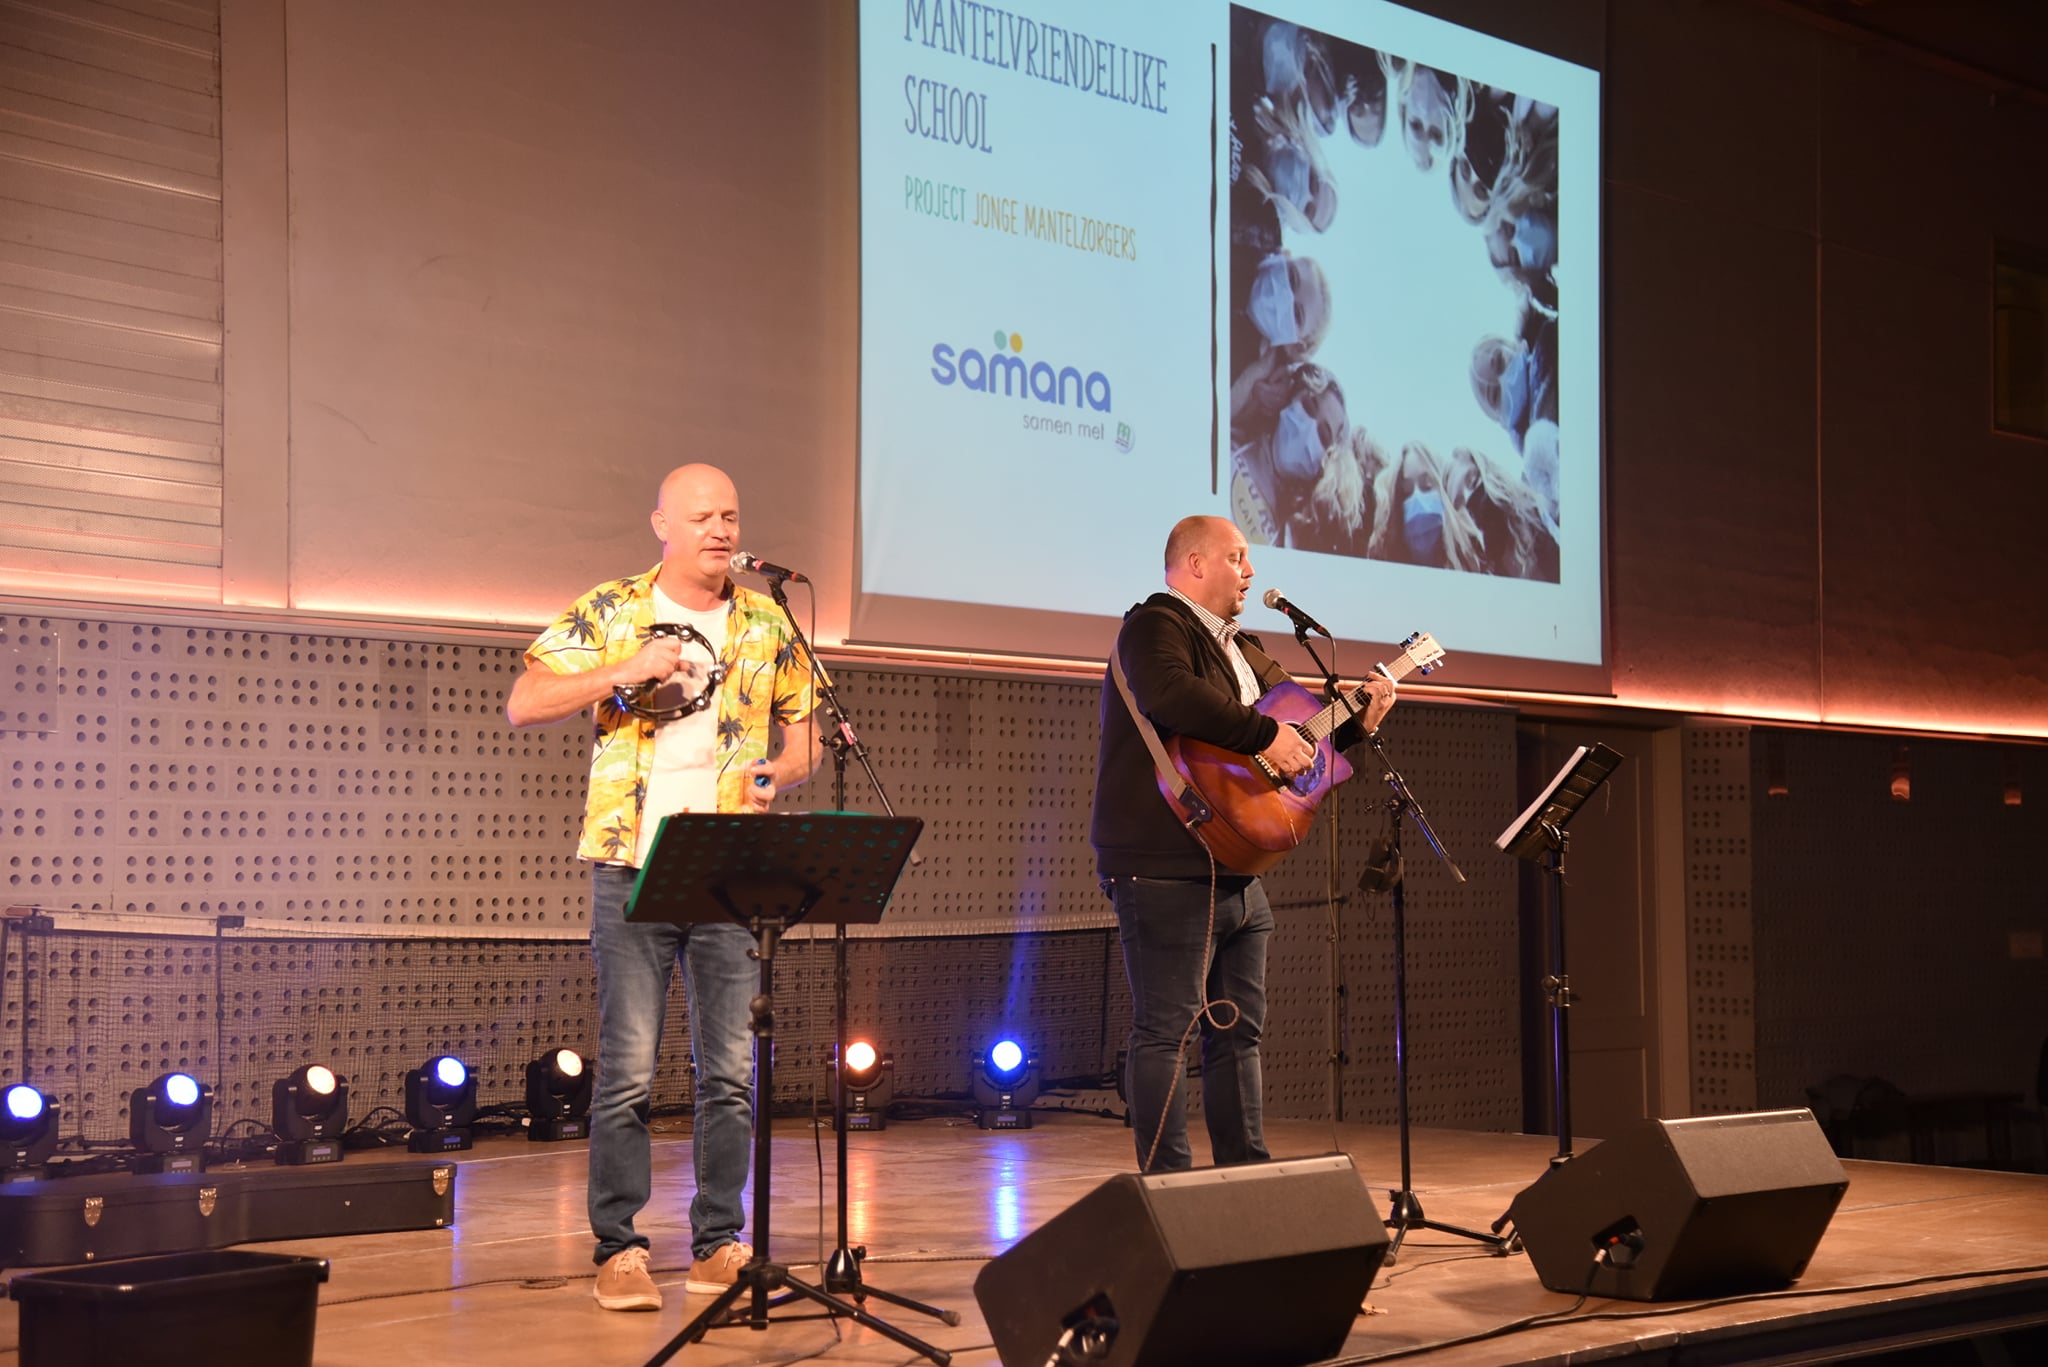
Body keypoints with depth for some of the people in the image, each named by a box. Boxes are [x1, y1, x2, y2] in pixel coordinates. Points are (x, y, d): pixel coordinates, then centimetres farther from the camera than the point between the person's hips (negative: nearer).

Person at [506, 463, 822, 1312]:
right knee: (629, 1067, -3)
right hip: (633, 868, -3)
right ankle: (619, 1250, 6)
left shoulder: (767, 625, 10)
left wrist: (781, 773, -7)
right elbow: (523, 706, -5)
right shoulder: (608, 614, 2)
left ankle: (719, 1243, 15)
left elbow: (805, 732, 15)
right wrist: (625, 670, -15)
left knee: (731, 1068, 4)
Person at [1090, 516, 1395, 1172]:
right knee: (1166, 1028, -6)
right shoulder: (1154, 626, -8)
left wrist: (1357, 720, 13)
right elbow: (1174, 696, -29)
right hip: (1166, 867, -10)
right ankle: (1168, 1181, -4)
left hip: (1235, 868, 10)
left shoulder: (1243, 650, 22)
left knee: (1240, 1028, 12)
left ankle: (1245, 1168, 18)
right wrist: (1266, 735, -26)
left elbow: (1293, 723, 29)